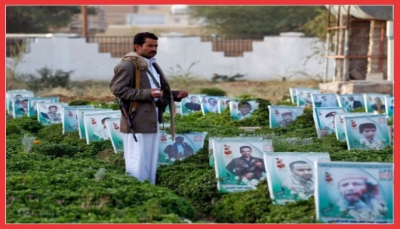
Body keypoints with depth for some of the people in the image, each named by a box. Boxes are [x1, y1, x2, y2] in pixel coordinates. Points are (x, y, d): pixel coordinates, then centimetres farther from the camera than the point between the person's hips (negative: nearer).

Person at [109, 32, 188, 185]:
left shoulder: (152, 65, 19)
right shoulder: (128, 65, -11)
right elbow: (117, 89, -20)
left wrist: (176, 95, 9)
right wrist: (147, 94, -22)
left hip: (152, 120, 9)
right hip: (137, 121, -9)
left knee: (151, 162, 13)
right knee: (137, 163, -6)